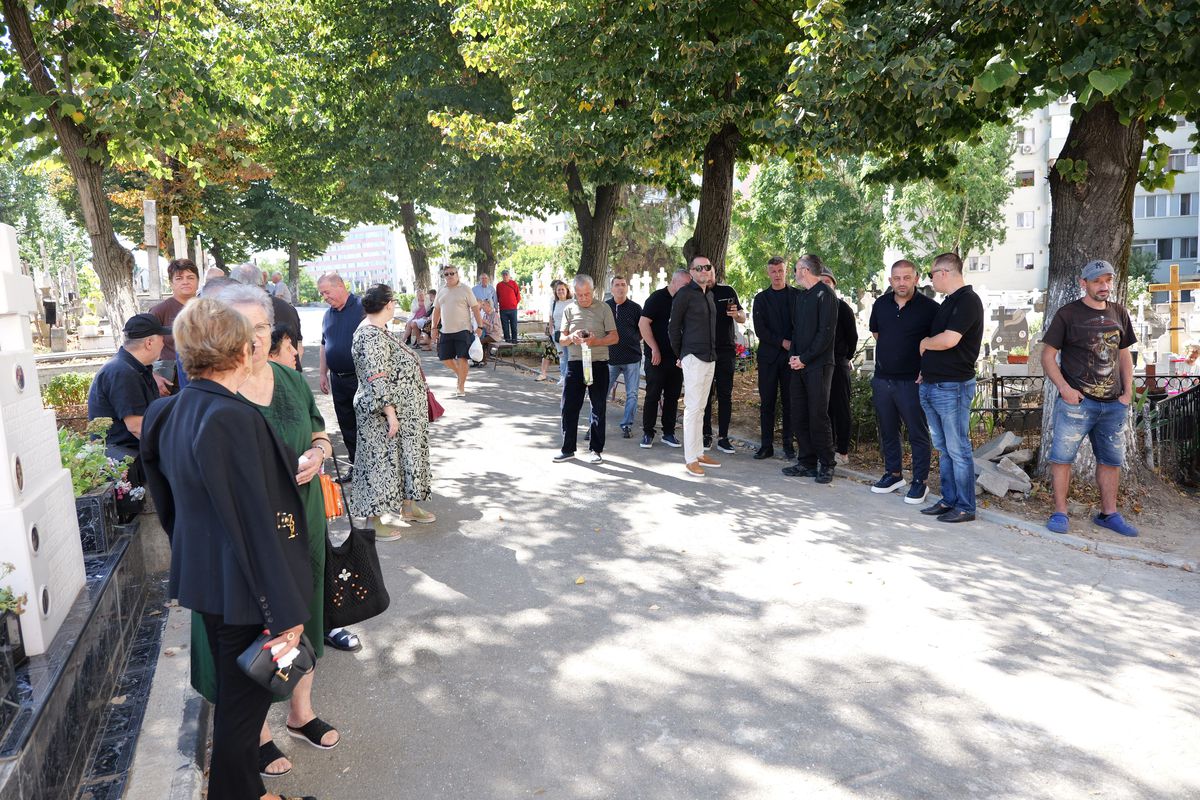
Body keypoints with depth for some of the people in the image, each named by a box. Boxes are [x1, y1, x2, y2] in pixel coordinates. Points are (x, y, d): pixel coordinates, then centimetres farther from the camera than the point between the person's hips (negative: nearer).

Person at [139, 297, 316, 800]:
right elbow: (256, 522, -26)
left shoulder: (167, 413, 0)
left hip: (202, 579, 9)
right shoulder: (234, 419, -27)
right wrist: (284, 612, -19)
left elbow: (167, 501, 13)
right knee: (245, 699, 11)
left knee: (233, 688, 26)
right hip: (244, 589, -9)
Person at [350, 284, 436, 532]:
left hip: (403, 413, 10)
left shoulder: (375, 331, 8)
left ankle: (407, 506, 34)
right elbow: (377, 381, -27)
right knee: (381, 462, 1)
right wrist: (390, 414, -25)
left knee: (403, 458, 19)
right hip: (385, 417, -10)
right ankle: (374, 520, 13)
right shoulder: (373, 337, -23)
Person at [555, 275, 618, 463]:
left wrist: (595, 341, -18)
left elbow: (614, 337, -1)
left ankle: (597, 449, 15)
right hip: (575, 363, 2)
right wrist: (571, 338, -12)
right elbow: (562, 339, 11)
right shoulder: (569, 309, 9)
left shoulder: (603, 308, 1)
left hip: (598, 364, -2)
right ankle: (568, 449, 12)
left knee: (598, 408, 4)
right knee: (569, 407, 1)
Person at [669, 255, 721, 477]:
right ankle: (690, 459, -3)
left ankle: (699, 453, 19)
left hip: (710, 357, 8)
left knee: (701, 407, 12)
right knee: (693, 407, -7)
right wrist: (680, 355, 2)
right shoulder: (685, 294, -8)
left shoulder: (709, 294, 15)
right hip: (694, 357, -8)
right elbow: (673, 328, -4)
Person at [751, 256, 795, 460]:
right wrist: (782, 342, -9)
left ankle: (788, 444, 7)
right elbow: (760, 329, 2)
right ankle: (766, 445, 6)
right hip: (768, 355, 1)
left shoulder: (797, 296, 7)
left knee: (790, 401, 1)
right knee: (767, 401, 1)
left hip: (791, 355, -1)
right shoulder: (761, 298, 10)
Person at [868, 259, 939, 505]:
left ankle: (920, 482, 12)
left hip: (911, 381, -5)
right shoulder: (881, 304, 6)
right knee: (887, 431, 15)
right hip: (882, 379, 5)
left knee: (917, 433, 2)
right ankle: (893, 473, 30)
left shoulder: (929, 307, -10)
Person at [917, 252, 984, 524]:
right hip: (931, 386, 9)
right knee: (943, 449, 14)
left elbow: (948, 340, -23)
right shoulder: (948, 302, 17)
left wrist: (924, 343, -5)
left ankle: (965, 507, 5)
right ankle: (949, 500, 22)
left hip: (952, 387, -9)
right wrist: (927, 369, 12)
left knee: (958, 450, -3)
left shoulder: (968, 300, -13)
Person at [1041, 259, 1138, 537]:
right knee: (1062, 456, -6)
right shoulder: (1068, 314, -3)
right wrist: (1064, 388, -14)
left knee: (1111, 460, 11)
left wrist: (1128, 391, 8)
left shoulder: (1119, 314, 12)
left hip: (1113, 404, 5)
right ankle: (1060, 513, 3)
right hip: (1077, 400, -5)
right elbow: (1048, 355, -3)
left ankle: (1109, 514, 23)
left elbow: (1124, 355, 19)